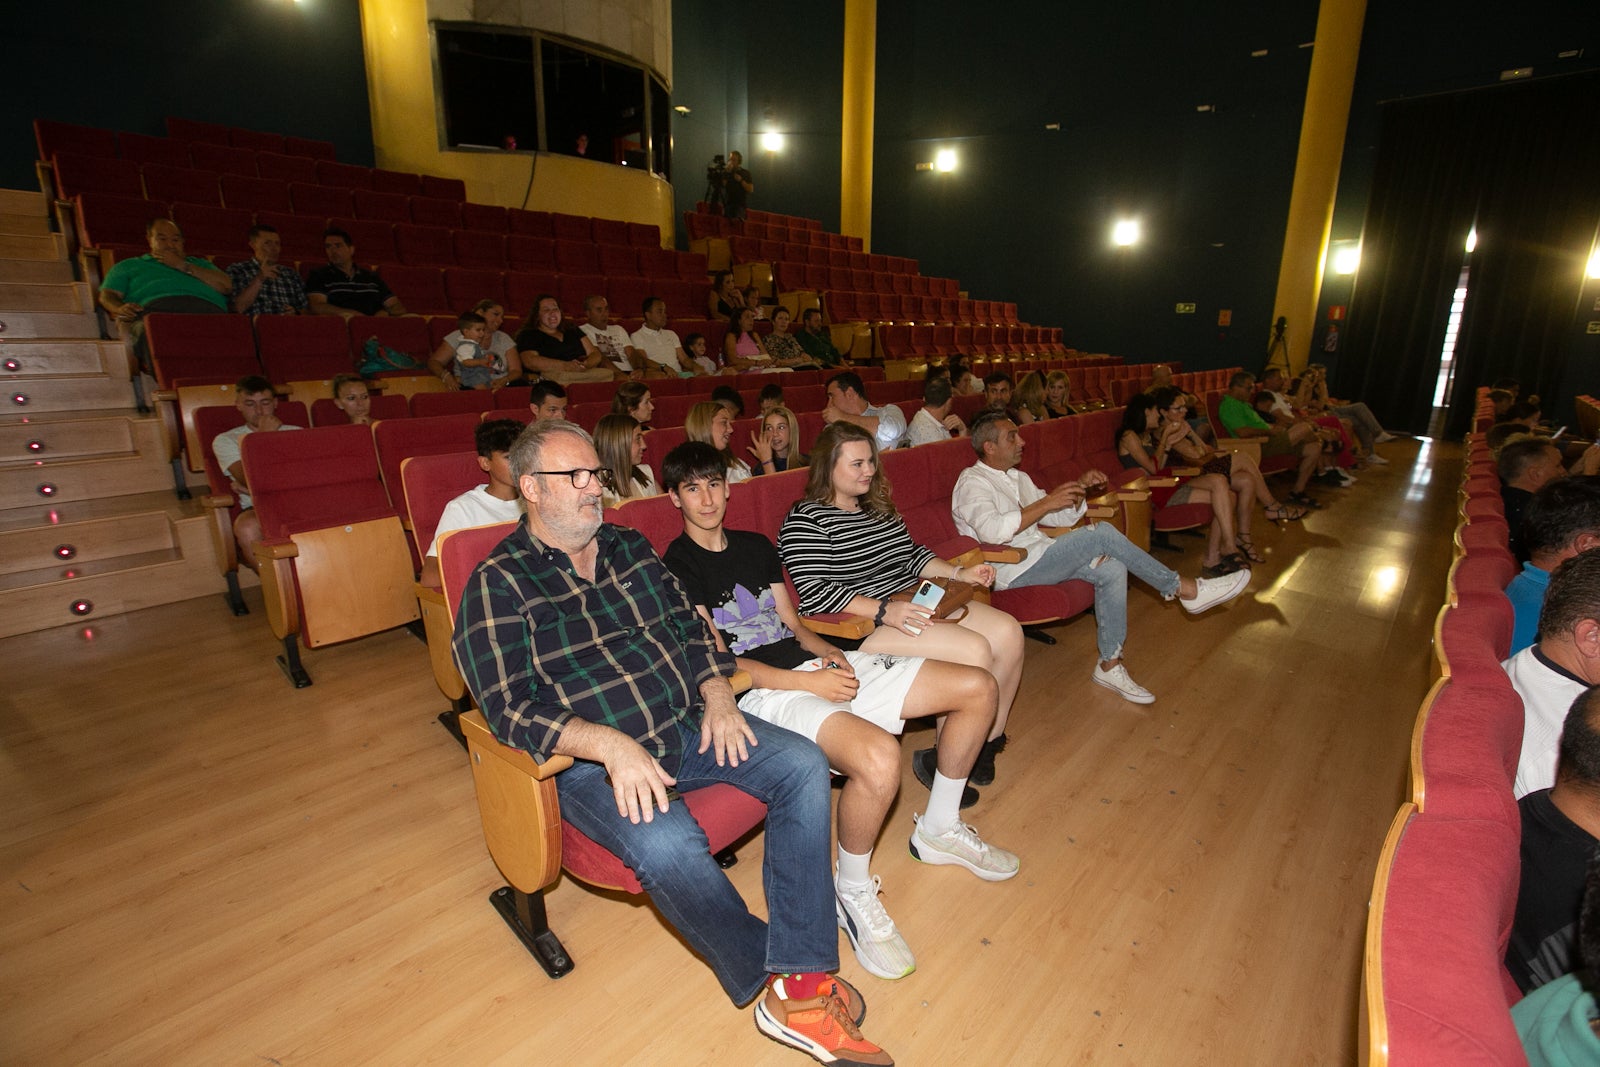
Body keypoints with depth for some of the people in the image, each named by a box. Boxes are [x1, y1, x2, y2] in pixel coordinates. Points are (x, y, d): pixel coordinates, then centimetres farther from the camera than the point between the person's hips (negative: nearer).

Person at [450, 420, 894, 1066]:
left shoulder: (628, 547, 12)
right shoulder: (498, 585, -6)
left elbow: (689, 625, 15)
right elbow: (512, 709, -15)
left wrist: (716, 694, -4)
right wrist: (611, 745, -28)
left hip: (687, 726, 6)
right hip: (593, 759, -5)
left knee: (803, 765, -12)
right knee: (668, 846, -33)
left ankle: (802, 987, -11)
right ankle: (776, 979, -5)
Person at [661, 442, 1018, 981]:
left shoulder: (757, 546, 19)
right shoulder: (676, 569, -4)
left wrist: (828, 651, -2)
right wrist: (809, 682, -17)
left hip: (817, 665, 8)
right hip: (765, 693, -8)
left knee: (978, 687, 1)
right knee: (879, 756, -38)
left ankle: (938, 828, 20)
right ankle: (853, 891, -7)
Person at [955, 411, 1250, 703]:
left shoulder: (1016, 478, 21)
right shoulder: (972, 481, -8)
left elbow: (1062, 516, 22)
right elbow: (991, 530, -28)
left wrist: (1080, 489, 2)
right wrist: (1047, 501, -24)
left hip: (1039, 557, 9)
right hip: (1012, 570, -9)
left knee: (1112, 569, -14)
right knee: (1103, 533, -20)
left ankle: (1110, 664, -6)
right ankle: (1183, 589, -6)